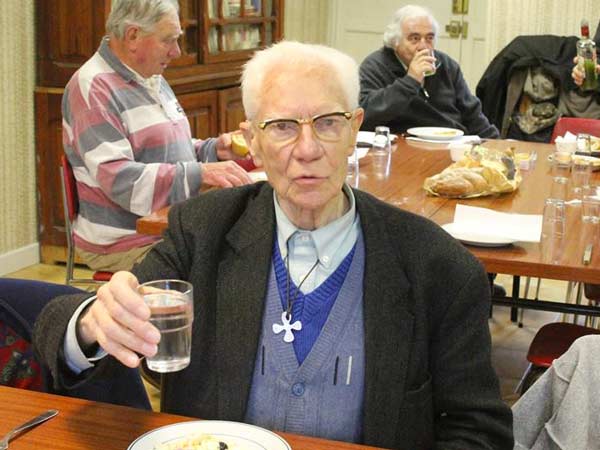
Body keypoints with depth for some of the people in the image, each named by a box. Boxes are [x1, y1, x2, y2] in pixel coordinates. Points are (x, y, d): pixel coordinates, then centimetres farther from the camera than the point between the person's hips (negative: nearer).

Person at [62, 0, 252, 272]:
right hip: (124, 245, -8)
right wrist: (200, 174, -28)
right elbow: (118, 179, -23)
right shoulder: (93, 88, -14)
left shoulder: (153, 80, 15)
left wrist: (214, 150, 6)